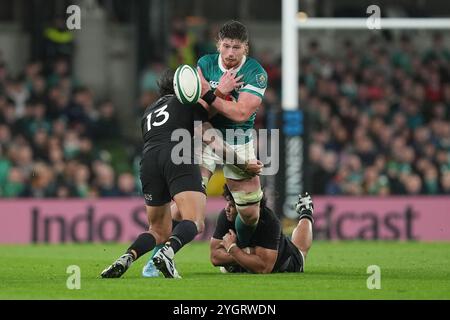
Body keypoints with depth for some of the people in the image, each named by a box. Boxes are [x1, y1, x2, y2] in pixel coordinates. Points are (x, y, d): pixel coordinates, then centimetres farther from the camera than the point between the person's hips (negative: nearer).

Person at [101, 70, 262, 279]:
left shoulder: (149, 112, 36)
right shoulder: (190, 103, 22)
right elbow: (209, 138, 13)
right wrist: (243, 165, 17)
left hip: (148, 160, 5)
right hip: (179, 158, -5)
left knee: (159, 230, 17)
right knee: (195, 223, -14)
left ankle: (126, 259, -9)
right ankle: (166, 253, -43)